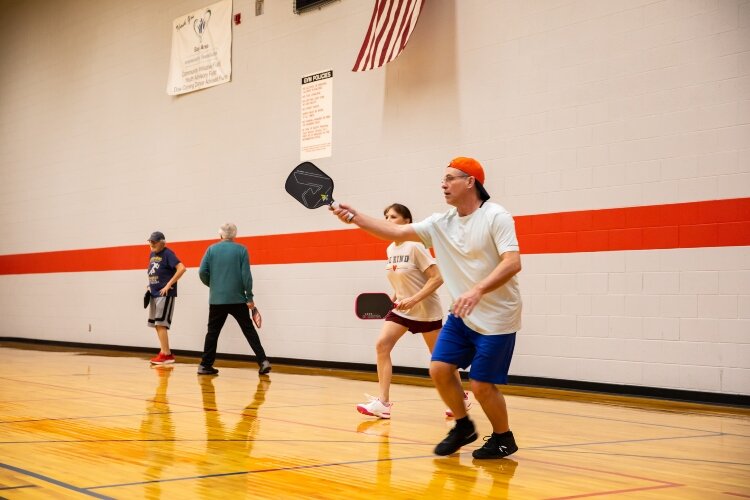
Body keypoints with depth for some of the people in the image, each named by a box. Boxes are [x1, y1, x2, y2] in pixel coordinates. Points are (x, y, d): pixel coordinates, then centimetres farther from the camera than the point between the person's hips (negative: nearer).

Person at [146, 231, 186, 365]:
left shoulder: (167, 254, -12)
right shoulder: (152, 255, 13)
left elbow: (182, 268, -22)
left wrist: (169, 285, -21)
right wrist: (150, 286, 11)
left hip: (165, 294, -9)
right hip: (154, 294, 9)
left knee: (161, 324, -10)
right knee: (156, 325, 11)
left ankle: (165, 354, -4)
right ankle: (166, 353, 19)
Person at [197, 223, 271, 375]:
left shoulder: (211, 249, 4)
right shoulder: (241, 250, 0)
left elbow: (202, 272, -2)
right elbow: (246, 275, -6)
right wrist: (250, 298, -2)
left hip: (216, 299, 1)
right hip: (237, 299, -1)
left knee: (213, 332, 10)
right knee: (249, 330, 5)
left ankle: (205, 365, 8)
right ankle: (263, 361, -3)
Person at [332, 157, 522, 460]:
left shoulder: (496, 217, -16)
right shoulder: (440, 223, 4)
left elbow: (513, 263, -26)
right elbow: (397, 233, 2)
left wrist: (477, 290, -39)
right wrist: (355, 217, -8)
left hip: (496, 318, -6)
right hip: (462, 315, 7)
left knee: (481, 386, -6)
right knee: (439, 369, -2)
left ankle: (503, 438, 19)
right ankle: (463, 427, 21)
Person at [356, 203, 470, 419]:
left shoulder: (415, 246, -18)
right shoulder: (390, 249, 3)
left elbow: (437, 278, -21)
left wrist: (413, 299, -28)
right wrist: (396, 295, 1)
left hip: (426, 310, -6)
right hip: (401, 309, 6)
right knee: (381, 345, -14)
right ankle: (383, 403, -14)